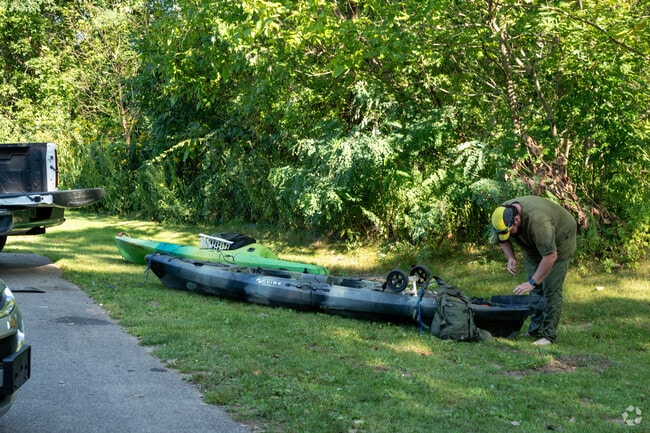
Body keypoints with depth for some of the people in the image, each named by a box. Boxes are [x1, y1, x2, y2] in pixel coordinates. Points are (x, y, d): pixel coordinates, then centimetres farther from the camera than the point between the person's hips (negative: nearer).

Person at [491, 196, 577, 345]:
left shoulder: (537, 220, -42)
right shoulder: (502, 215, -19)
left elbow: (550, 256, -41)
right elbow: (503, 240, 2)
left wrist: (532, 282, -38)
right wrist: (510, 258, -16)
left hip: (558, 242, -7)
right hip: (533, 245, 7)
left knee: (551, 288, -13)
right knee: (535, 290, 5)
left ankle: (549, 336, -12)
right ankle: (535, 331, 11)